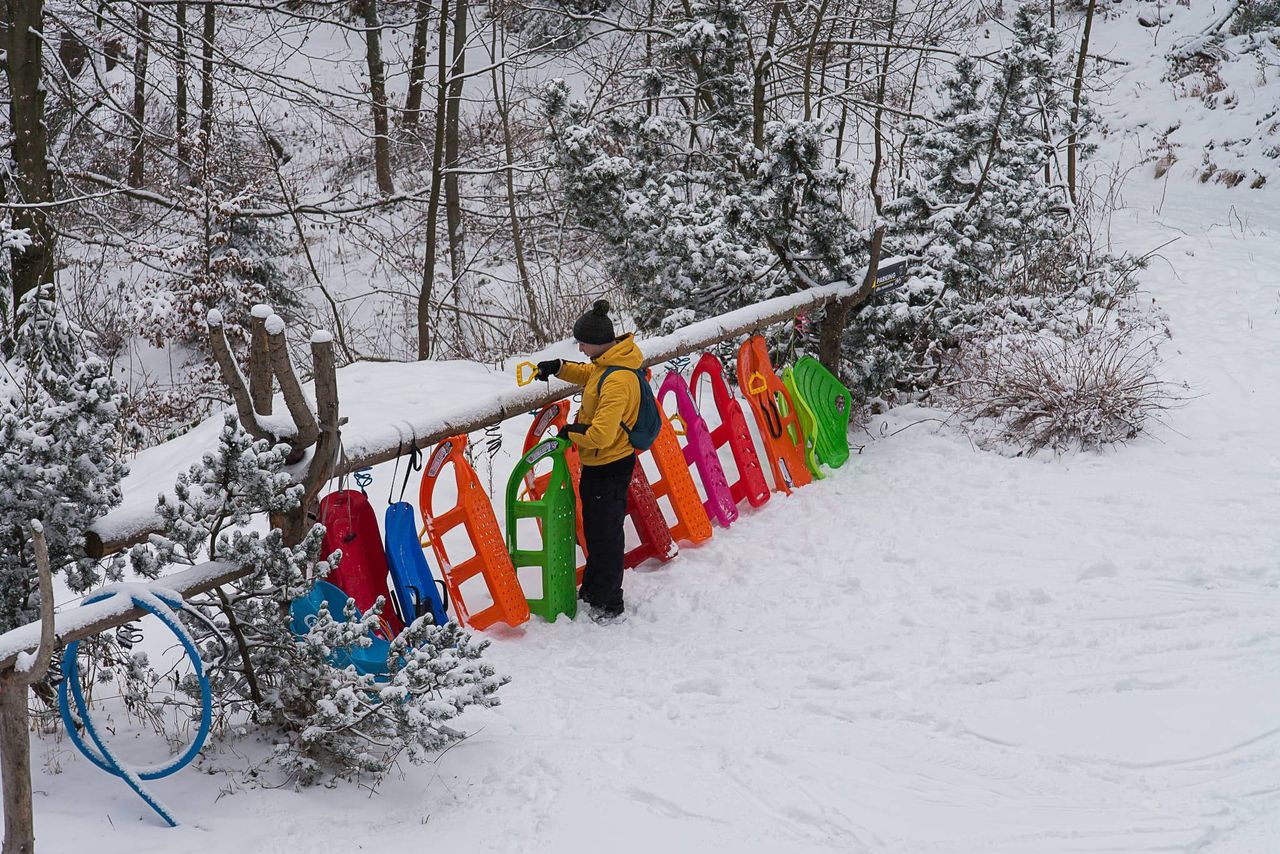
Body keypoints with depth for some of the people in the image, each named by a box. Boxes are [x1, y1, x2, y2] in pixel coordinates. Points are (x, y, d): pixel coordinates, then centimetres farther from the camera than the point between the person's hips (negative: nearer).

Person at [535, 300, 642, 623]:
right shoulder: (606, 364, 1)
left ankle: (609, 605, 14)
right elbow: (589, 375, 25)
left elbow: (601, 434, -33)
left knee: (605, 534, 2)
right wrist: (559, 368, 9)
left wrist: (571, 433, -15)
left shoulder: (617, 380, -30)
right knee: (594, 530, 22)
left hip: (610, 467, -10)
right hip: (597, 463, 10)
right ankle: (593, 589, 37)